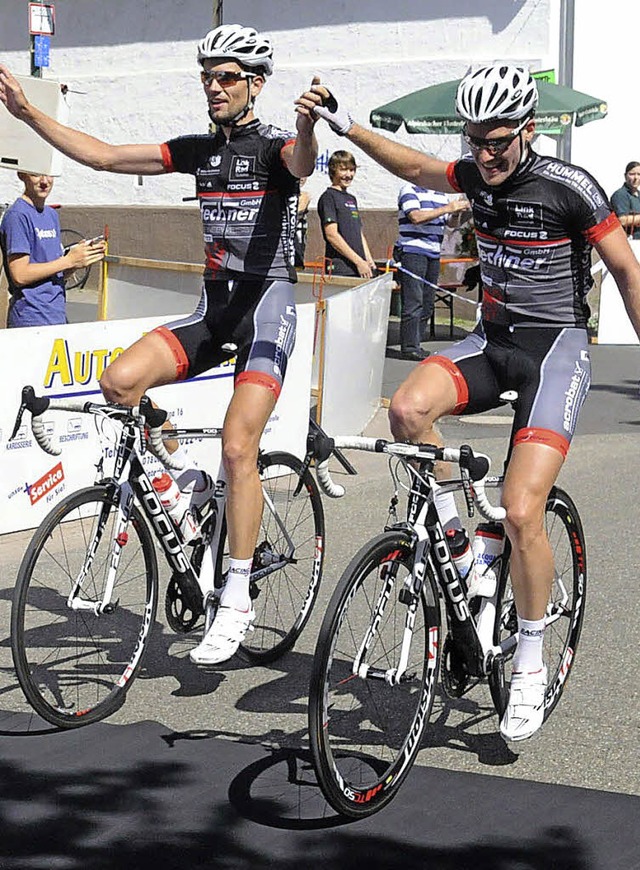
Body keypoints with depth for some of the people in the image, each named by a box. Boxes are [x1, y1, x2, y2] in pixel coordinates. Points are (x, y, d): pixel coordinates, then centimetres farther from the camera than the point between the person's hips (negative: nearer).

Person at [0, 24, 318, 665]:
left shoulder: (271, 146, -5)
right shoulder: (198, 150, 12)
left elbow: (301, 165, -32)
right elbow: (103, 156, 14)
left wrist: (307, 126, -55)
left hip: (266, 303, -6)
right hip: (213, 306, 6)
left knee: (237, 447, -18)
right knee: (120, 381, -19)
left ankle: (237, 602, -9)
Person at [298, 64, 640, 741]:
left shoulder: (569, 187, -13)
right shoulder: (477, 175, 3)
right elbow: (414, 167, 20)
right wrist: (347, 129, 8)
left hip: (555, 344, -5)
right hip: (492, 337, 6)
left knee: (520, 514, -19)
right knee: (407, 410, -27)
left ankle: (530, 664, 2)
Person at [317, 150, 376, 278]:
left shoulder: (352, 199, 22)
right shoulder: (328, 197, -3)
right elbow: (331, 235, -12)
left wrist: (369, 261, 10)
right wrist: (358, 261, -14)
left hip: (360, 269, 8)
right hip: (340, 269, -8)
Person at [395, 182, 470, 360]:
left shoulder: (441, 194, 18)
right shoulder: (409, 189, -4)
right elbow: (416, 217, -18)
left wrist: (460, 209, 1)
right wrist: (448, 208, -18)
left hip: (434, 254, 8)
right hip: (412, 251, -8)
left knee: (427, 304, 7)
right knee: (413, 302, -9)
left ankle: (415, 343, 12)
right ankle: (409, 347, -7)